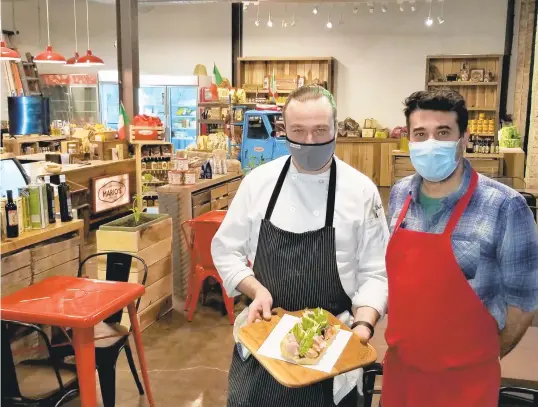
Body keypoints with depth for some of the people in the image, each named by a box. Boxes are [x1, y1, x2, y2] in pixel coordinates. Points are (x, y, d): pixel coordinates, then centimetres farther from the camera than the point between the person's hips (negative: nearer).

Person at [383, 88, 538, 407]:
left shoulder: (504, 207, -18)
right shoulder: (400, 195, -2)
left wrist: (477, 360, 0)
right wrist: (404, 345, 9)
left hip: (465, 379, -4)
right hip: (399, 365, 5)